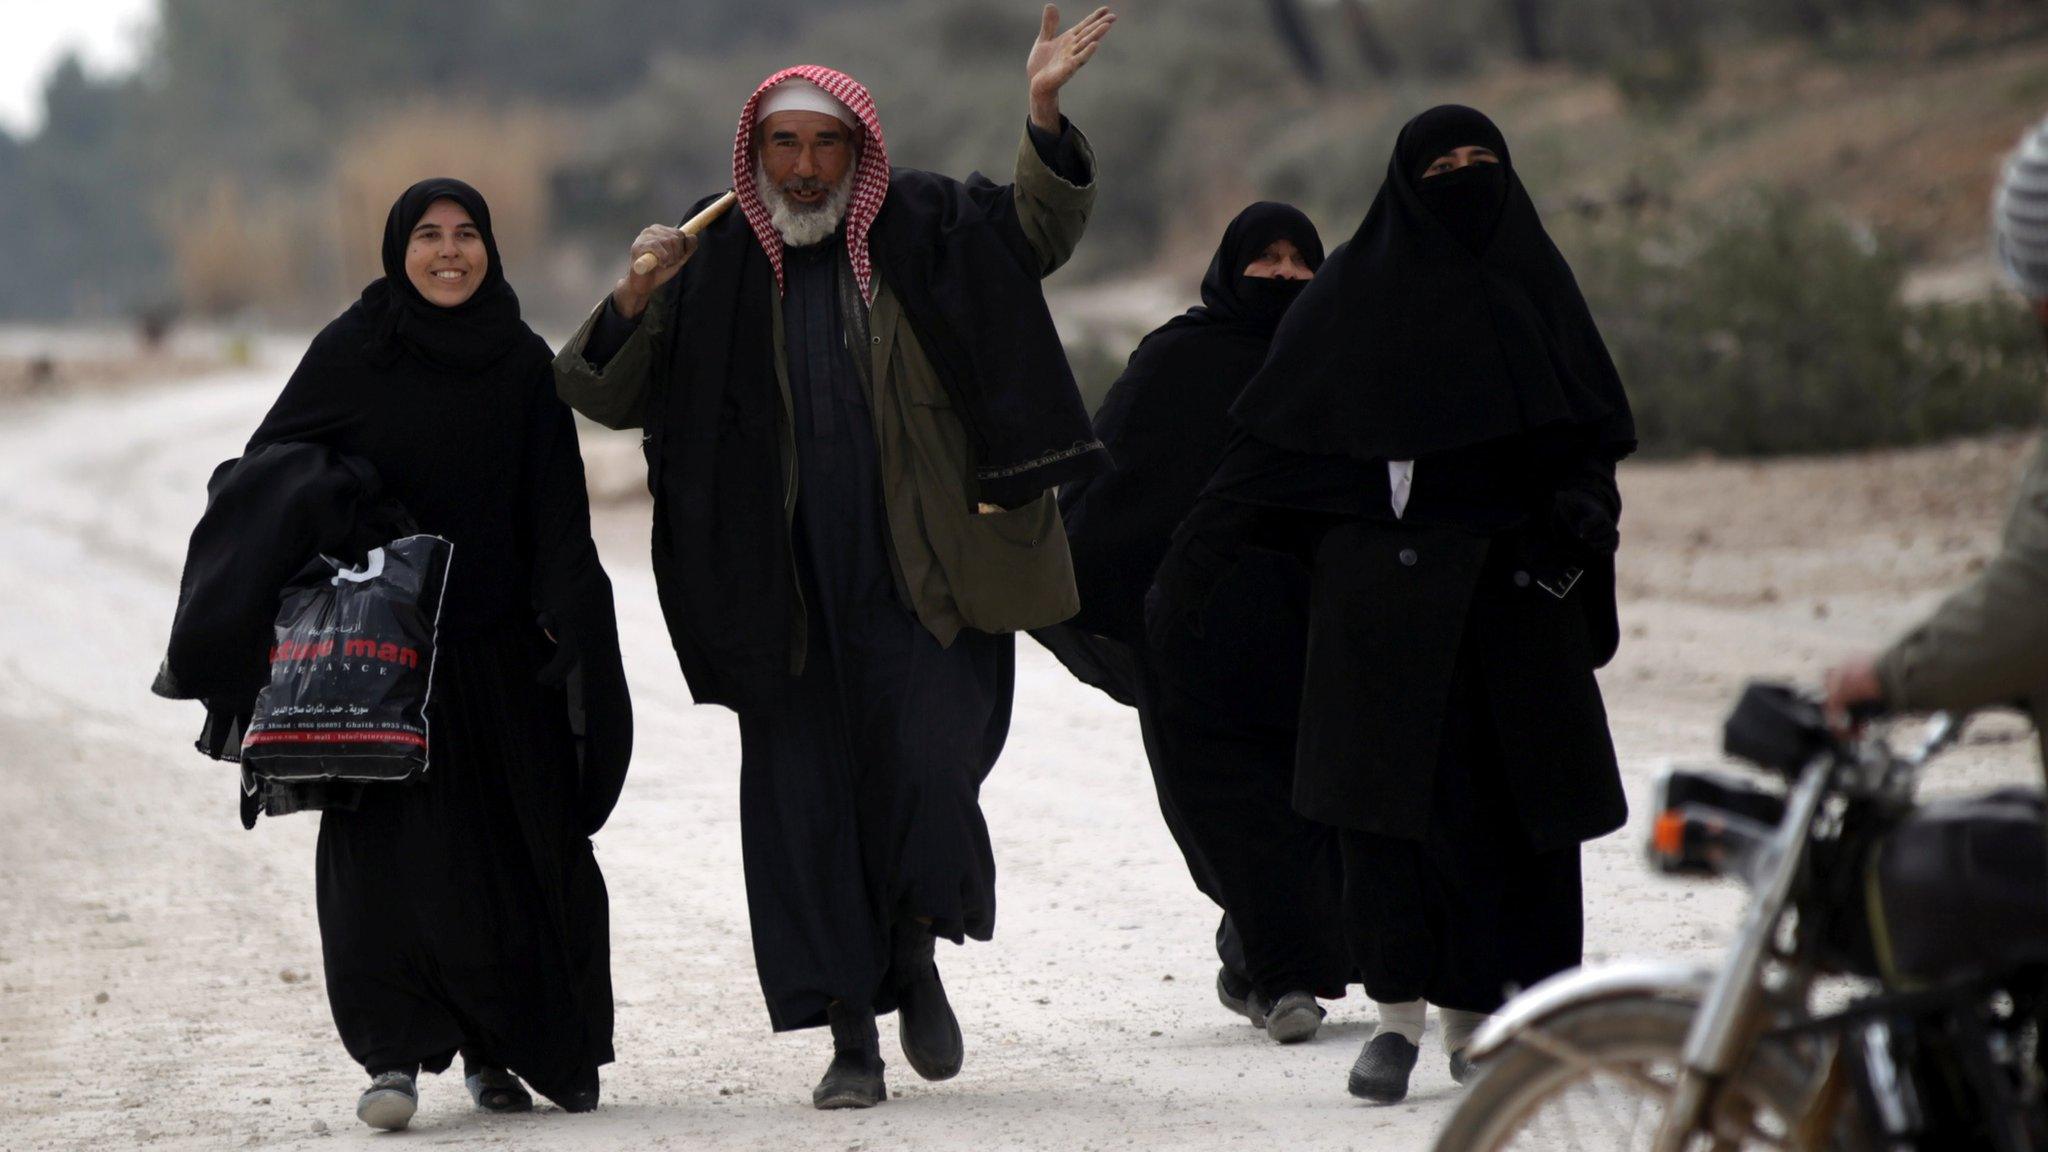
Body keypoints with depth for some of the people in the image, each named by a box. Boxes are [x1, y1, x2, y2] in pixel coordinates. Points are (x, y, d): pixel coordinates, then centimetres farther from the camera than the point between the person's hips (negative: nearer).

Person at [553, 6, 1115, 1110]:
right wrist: (634, 299, -13)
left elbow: (1039, 227, -7)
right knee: (806, 799, 0)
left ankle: (916, 951, 17)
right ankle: (852, 1038, 7)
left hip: (916, 575, -1)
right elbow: (603, 392, 7)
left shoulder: (922, 227, 5)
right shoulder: (715, 268, 6)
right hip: (789, 590, 2)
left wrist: (1045, 116, -25)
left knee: (924, 762, -12)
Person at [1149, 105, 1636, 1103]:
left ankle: (1479, 1019, 11)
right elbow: (1268, 447, 0)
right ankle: (1397, 1013, -7)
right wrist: (1192, 564, -8)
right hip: (1392, 580, -3)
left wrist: (1582, 506, -8)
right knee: (1393, 789, -11)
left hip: (1516, 582, 3)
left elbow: (1593, 431, 14)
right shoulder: (1354, 290, 4)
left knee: (1514, 800, 2)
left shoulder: (1534, 284, 14)